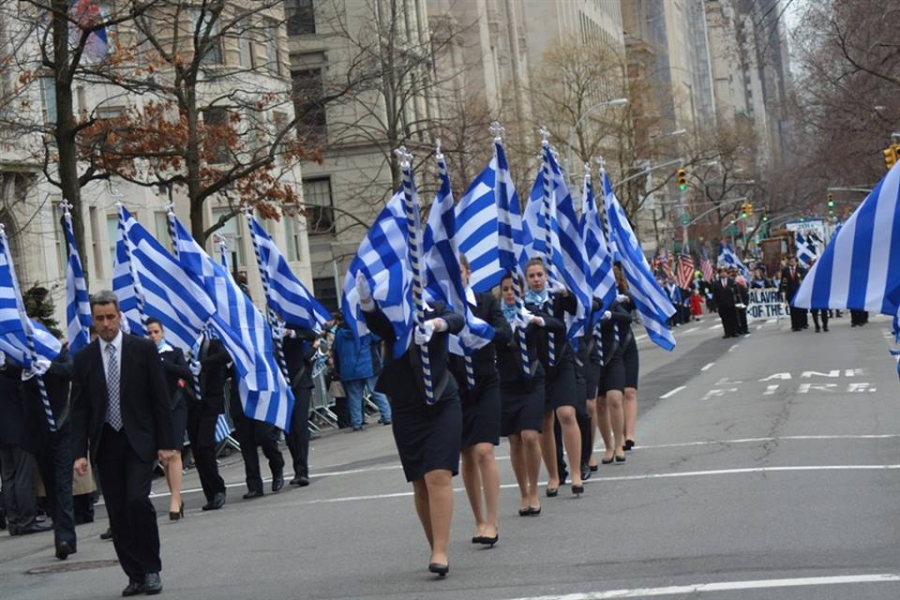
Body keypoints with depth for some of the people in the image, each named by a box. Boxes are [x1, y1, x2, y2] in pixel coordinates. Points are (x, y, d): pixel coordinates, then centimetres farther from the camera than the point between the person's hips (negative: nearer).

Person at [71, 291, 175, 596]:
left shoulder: (143, 349, 0)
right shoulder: (84, 358, 6)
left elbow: (160, 399, 0)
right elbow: (79, 408, 6)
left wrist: (165, 443, -5)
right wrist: (80, 452, -2)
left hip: (138, 440, -3)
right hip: (105, 443, 3)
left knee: (137, 499, -16)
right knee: (117, 512, 2)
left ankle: (151, 570, -2)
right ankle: (135, 575, 10)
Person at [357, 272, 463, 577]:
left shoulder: (434, 310, -1)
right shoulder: (391, 319, -1)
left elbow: (456, 320, -20)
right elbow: (374, 322, -22)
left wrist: (436, 323, -44)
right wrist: (366, 299, -45)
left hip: (442, 405, -2)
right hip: (406, 411, 2)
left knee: (438, 476, -13)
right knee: (420, 483, 6)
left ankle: (440, 551, -14)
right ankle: (436, 548, 18)